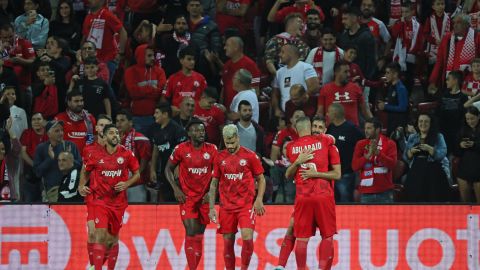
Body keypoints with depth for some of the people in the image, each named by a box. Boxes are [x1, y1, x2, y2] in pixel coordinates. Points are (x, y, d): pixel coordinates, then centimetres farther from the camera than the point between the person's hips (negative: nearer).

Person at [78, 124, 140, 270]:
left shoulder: (126, 154, 0)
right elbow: (85, 171, 16)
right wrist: (81, 186, 1)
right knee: (101, 234, -17)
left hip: (118, 202, 2)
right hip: (100, 200, -2)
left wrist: (126, 184, -9)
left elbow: (136, 174, 9)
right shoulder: (96, 155, 0)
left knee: (113, 238, 11)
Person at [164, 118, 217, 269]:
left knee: (199, 236, 7)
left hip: (205, 198, 3)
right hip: (187, 197, -3)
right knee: (191, 232, -14)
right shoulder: (181, 149, -5)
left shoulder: (212, 150, 0)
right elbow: (168, 169, 5)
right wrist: (176, 188, -7)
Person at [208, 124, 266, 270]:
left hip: (246, 205, -3)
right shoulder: (220, 158, 7)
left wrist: (259, 200, -8)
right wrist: (212, 208, 6)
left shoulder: (250, 156, -1)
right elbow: (214, 183, 12)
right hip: (226, 207, 3)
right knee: (228, 242, 3)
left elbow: (261, 179, 6)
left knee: (247, 237, -17)